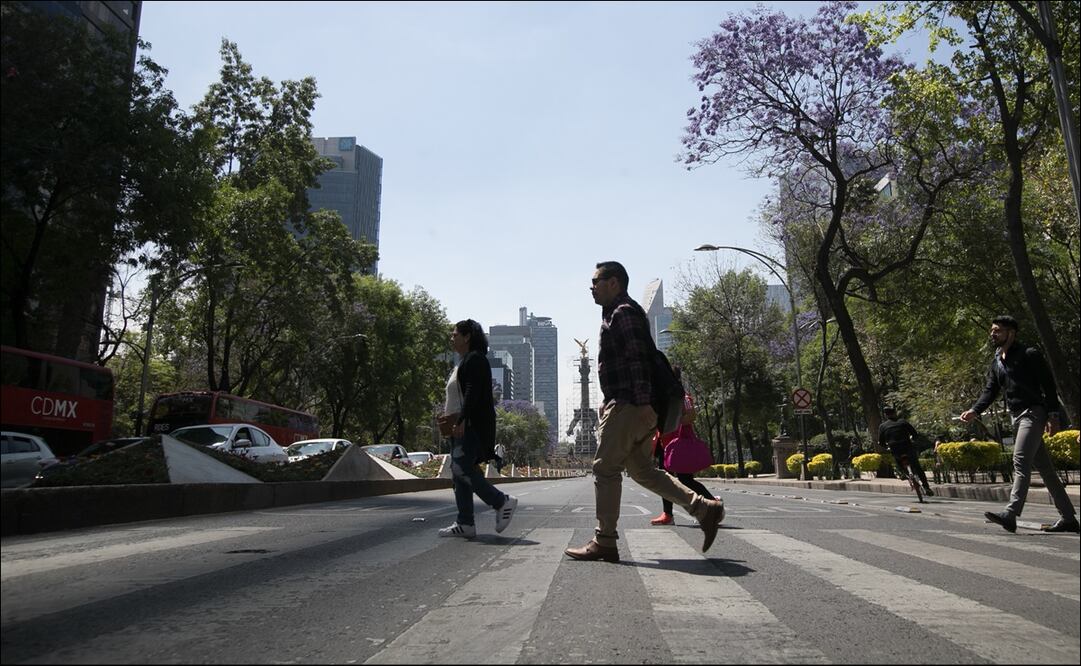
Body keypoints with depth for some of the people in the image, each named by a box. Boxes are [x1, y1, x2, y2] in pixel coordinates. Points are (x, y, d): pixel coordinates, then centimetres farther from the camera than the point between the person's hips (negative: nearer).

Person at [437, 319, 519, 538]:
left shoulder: (475, 359, -7)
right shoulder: (463, 363, 24)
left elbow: (473, 392, -19)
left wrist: (461, 420, -25)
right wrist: (449, 416, 15)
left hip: (472, 425, -10)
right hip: (461, 426, 10)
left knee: (461, 469, -18)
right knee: (459, 472, 5)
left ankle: (503, 502, -8)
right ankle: (465, 523, 7)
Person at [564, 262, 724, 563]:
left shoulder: (623, 312, -8)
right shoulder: (617, 314, 23)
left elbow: (638, 359, -18)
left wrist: (642, 403, -24)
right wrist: (610, 403, 24)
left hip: (628, 405, -10)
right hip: (627, 406, 10)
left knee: (605, 468, -5)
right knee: (642, 470, 12)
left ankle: (604, 542, 1)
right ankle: (705, 508, 12)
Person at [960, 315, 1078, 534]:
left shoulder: (1029, 354, -6)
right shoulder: (996, 361, 15)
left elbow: (1048, 385, -10)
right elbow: (990, 391, 11)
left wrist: (1053, 415, -17)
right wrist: (974, 410, -5)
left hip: (1033, 413, -8)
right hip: (1017, 416, 8)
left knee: (1021, 461, -18)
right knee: (1044, 467, 11)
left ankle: (1011, 514, -25)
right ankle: (1068, 517, 19)